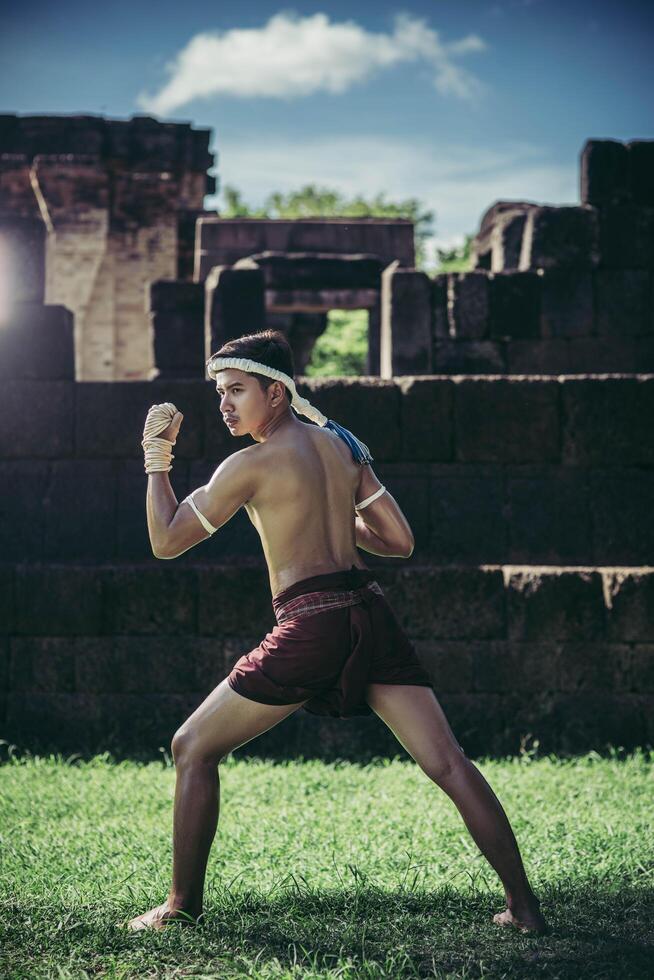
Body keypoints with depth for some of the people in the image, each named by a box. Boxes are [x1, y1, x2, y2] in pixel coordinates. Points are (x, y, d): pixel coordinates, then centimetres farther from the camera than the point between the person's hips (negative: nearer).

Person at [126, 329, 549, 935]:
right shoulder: (341, 444, 15)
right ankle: (524, 906, 0)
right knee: (450, 765, 4)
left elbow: (166, 541, 3)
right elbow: (400, 542, 18)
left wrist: (156, 455, 11)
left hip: (311, 624, -6)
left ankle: (183, 905, 12)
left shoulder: (251, 464, -2)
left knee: (193, 749, 9)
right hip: (372, 615, 6)